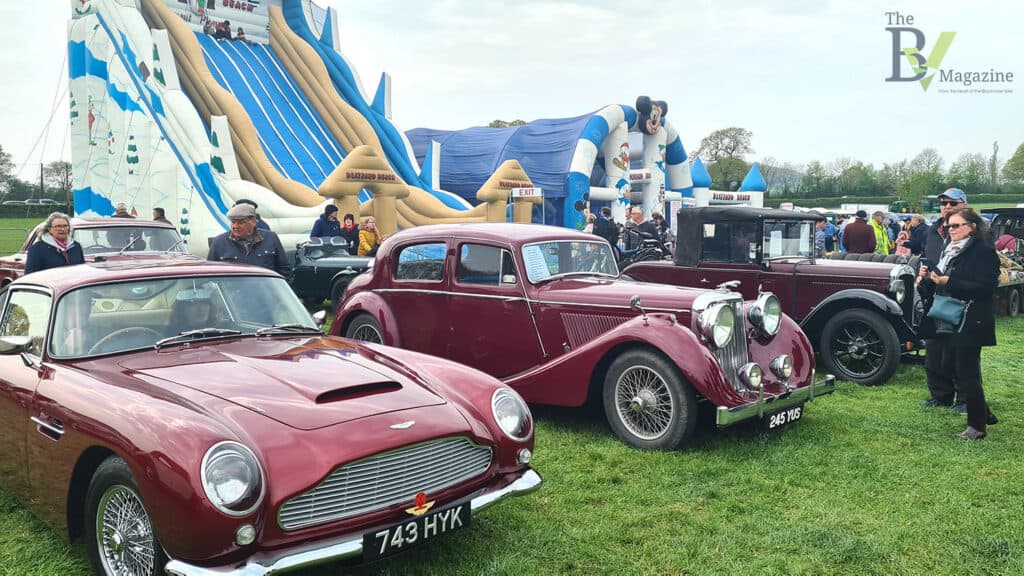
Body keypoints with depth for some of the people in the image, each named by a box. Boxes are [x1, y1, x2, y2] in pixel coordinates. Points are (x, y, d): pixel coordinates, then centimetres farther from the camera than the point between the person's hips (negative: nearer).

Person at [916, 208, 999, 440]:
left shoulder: (983, 251, -12)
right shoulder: (949, 250, 14)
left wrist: (948, 282, -26)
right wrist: (928, 278, 0)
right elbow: (940, 285, 20)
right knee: (950, 368, 13)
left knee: (967, 373, -3)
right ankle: (984, 413, 30)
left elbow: (985, 288, -21)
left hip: (970, 323, -9)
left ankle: (977, 426, 11)